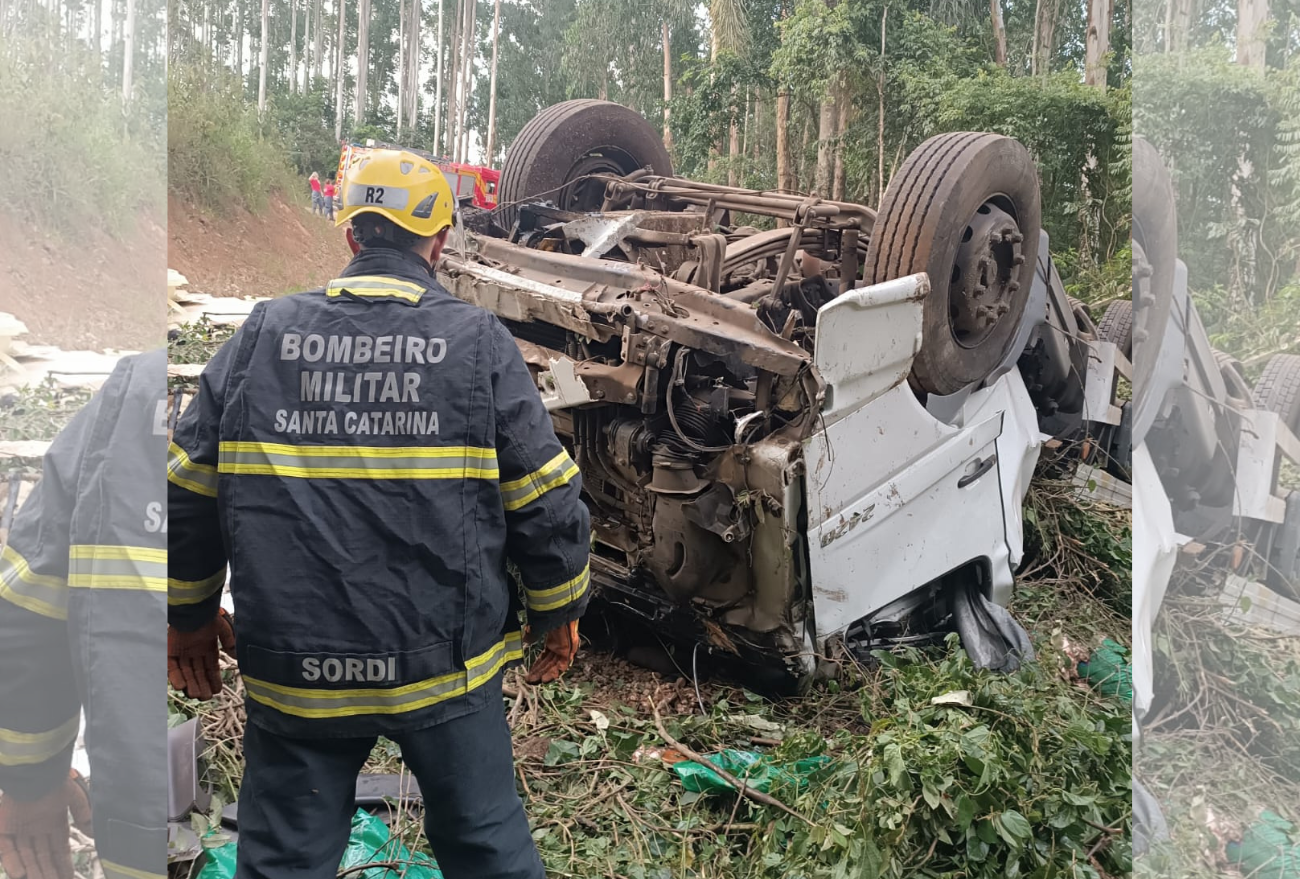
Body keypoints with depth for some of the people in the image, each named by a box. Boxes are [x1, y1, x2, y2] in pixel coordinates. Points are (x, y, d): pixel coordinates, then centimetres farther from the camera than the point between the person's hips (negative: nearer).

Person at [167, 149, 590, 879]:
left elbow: (188, 493, 3)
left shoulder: (264, 334, -2)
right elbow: (547, 502, -5)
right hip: (448, 659, -1)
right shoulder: (479, 340, -6)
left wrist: (191, 618, 17)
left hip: (293, 672, 1)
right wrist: (560, 614, 10)